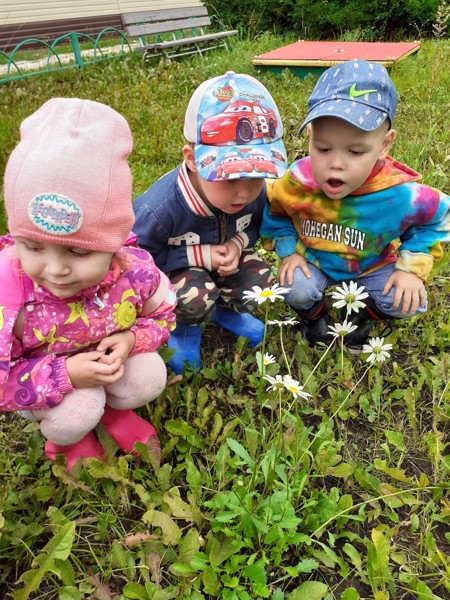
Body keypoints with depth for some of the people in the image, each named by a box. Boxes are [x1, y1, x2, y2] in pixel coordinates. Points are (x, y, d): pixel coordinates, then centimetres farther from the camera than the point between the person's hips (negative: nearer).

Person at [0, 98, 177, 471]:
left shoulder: (135, 269, -28)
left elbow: (162, 315, -4)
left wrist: (132, 339, -25)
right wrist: (64, 375, -36)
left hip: (109, 360, 3)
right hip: (39, 380, -2)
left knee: (149, 377, -20)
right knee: (75, 414, -27)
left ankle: (110, 408, 16)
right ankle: (68, 437, 13)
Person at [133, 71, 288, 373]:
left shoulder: (254, 191, -22)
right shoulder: (161, 207, -36)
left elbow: (255, 226, 1)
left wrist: (237, 244, -24)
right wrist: (201, 255, -30)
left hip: (223, 255, 5)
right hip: (169, 266, -4)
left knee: (260, 280, -19)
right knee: (196, 296, -33)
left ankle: (226, 311, 16)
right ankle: (184, 327, 5)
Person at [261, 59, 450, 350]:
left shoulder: (400, 195, -30)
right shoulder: (298, 182, -28)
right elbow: (273, 211, -4)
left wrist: (413, 266, -15)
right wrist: (288, 250, -11)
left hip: (373, 266, 1)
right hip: (314, 261, 0)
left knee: (407, 303, -17)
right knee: (296, 290, -27)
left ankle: (364, 313, 18)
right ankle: (313, 314, 11)